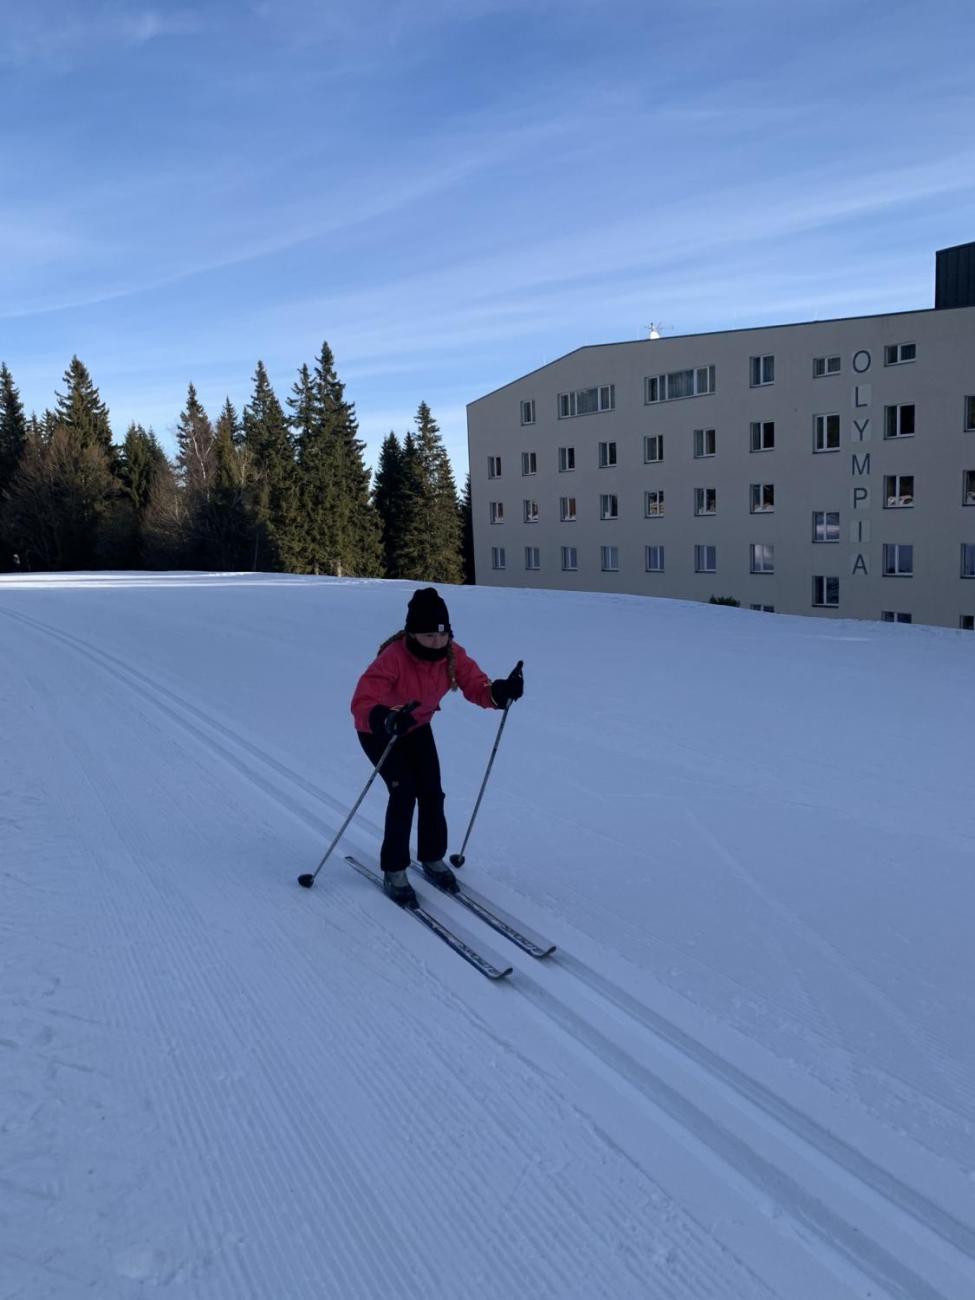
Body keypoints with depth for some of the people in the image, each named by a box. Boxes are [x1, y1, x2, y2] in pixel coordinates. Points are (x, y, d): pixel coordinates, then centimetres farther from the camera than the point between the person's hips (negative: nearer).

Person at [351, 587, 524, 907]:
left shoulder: (453, 655, -22)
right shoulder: (393, 658, -38)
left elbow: (477, 686, -22)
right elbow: (362, 703, -46)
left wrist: (500, 691, -45)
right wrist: (387, 719, -67)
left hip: (417, 727, 5)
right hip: (378, 731, -5)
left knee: (431, 792, -2)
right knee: (404, 793, -15)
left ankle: (433, 859, 22)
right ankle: (393, 873, 3)